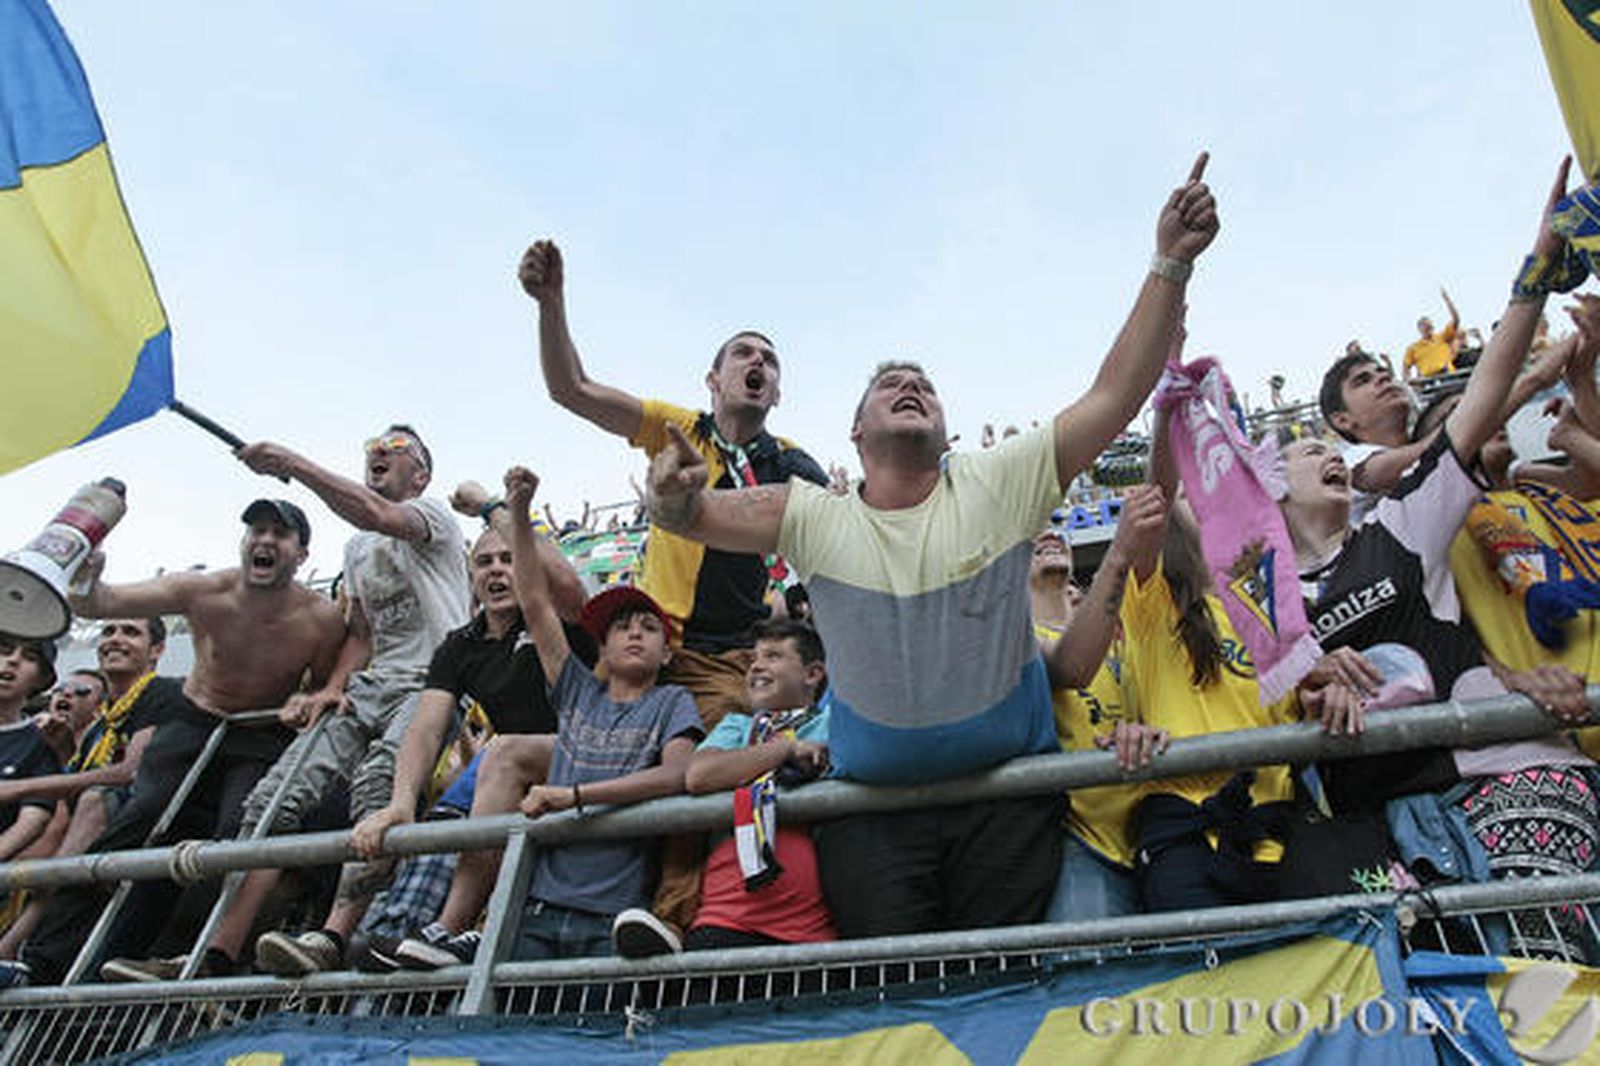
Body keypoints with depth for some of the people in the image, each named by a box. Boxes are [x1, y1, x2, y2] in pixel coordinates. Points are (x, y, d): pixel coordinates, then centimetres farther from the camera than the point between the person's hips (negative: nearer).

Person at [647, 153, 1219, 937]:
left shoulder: (998, 487, -3)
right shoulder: (814, 519, -2)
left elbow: (1115, 396, -7)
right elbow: (697, 517, -8)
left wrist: (1170, 263, -13)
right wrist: (675, 498, -33)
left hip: (1009, 791, 0)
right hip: (871, 805, 0)